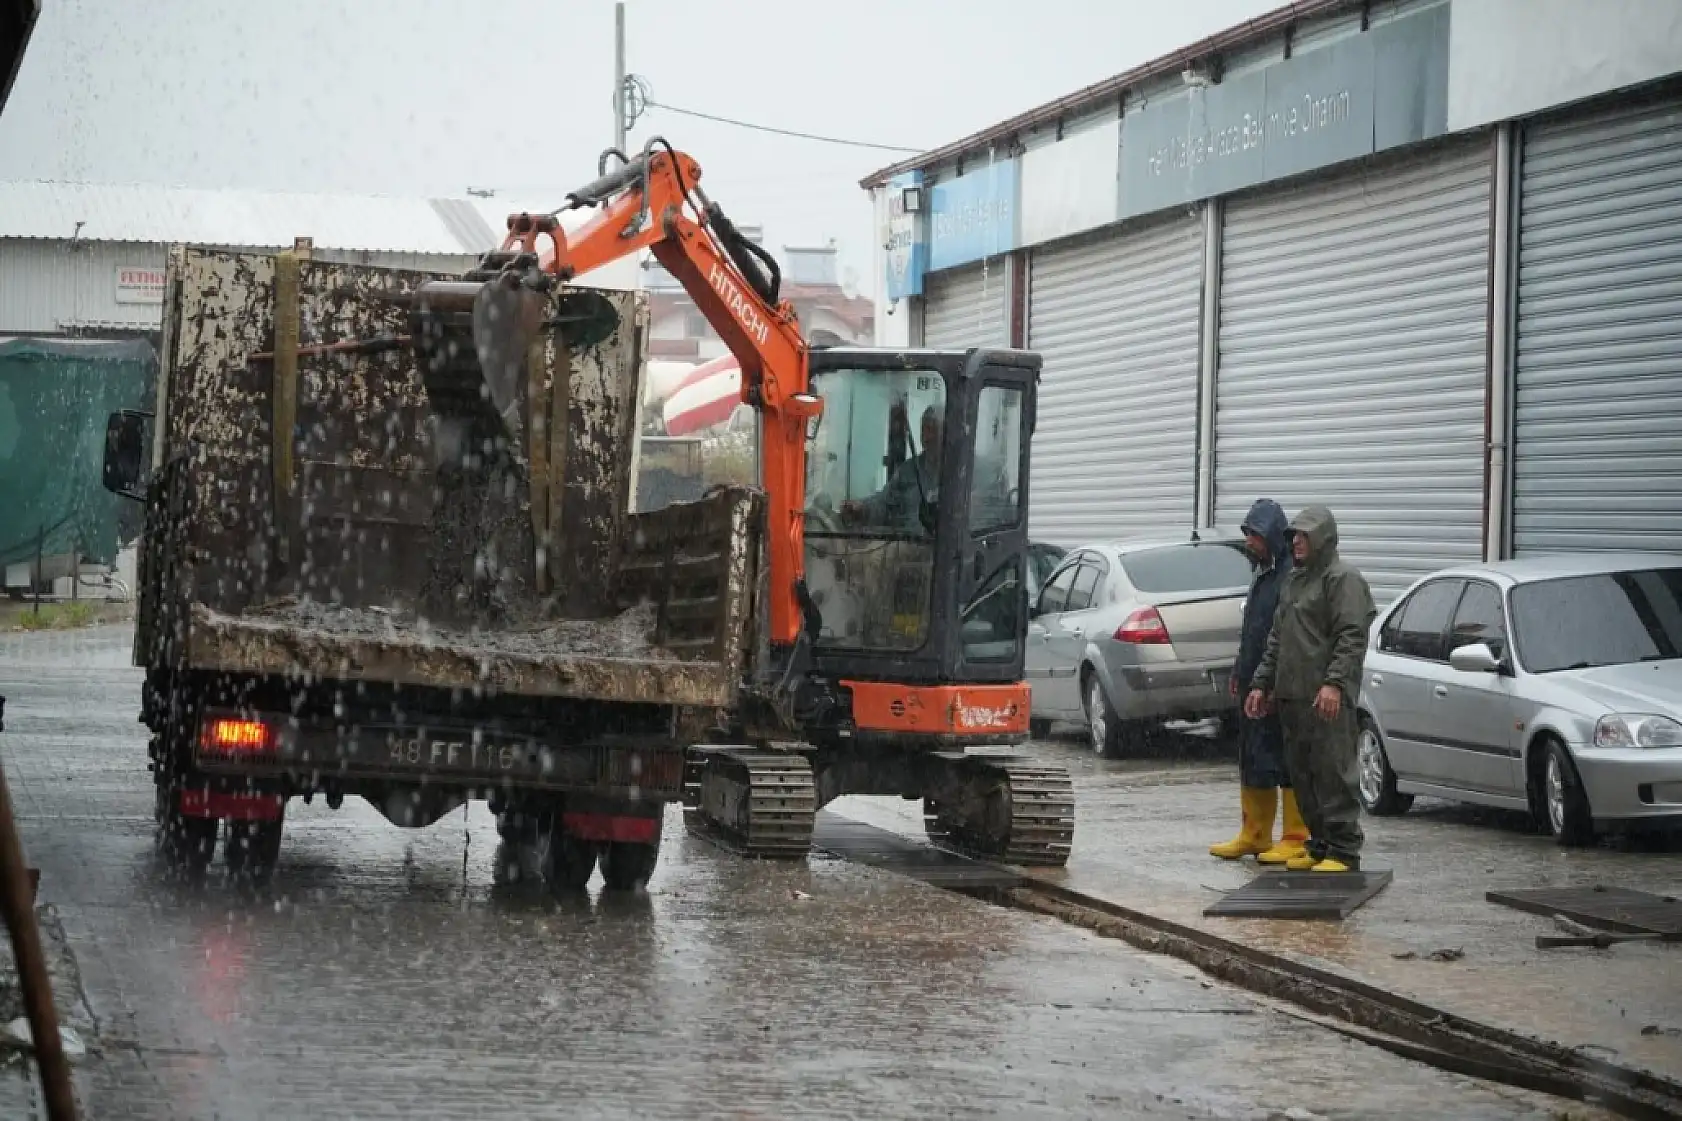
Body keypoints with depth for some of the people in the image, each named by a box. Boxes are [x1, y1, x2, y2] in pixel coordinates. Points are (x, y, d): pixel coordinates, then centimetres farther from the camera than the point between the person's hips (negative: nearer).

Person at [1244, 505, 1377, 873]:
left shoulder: (1343, 579, -6)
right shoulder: (1293, 580, 23)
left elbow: (1351, 636, -15)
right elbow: (1277, 639, 27)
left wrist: (1334, 683, -24)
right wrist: (1261, 684, 21)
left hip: (1326, 698, -9)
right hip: (1291, 696, 9)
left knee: (1332, 773, -10)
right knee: (1302, 774, 10)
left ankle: (1343, 851, -8)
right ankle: (1319, 845, 17)